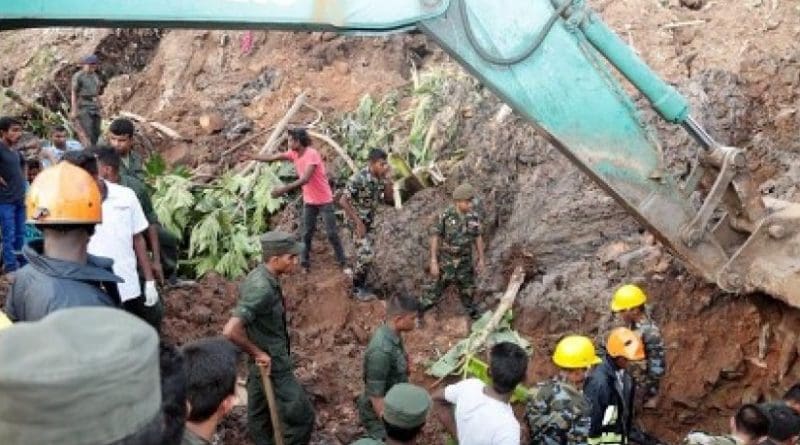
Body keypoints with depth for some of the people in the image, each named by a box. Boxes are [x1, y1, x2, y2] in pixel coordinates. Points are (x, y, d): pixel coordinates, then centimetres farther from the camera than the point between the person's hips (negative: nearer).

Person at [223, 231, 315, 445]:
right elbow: (231, 331, -36)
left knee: (259, 418, 20)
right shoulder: (262, 288, -29)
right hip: (272, 367, -9)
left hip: (263, 364, 9)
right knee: (302, 416, 2)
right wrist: (258, 353, -22)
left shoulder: (259, 277, 1)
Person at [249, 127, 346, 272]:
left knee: (332, 233, 0)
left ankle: (342, 263, 10)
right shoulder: (294, 153, -1)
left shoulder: (312, 154, -24)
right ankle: (305, 263, 17)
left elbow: (305, 179, -34)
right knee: (306, 234, 8)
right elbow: (272, 157, 7)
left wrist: (284, 189, -39)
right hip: (308, 201, 7)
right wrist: (251, 157, 6)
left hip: (324, 200, -7)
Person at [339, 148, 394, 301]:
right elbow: (343, 201, -27)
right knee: (366, 254, -11)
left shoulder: (380, 178, -4)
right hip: (358, 221, -8)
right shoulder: (359, 179, -26)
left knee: (363, 254, 16)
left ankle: (360, 285, 31)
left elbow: (389, 199, -3)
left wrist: (387, 179, -16)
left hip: (368, 221, 8)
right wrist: (358, 222, -25)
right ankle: (357, 289, 5)